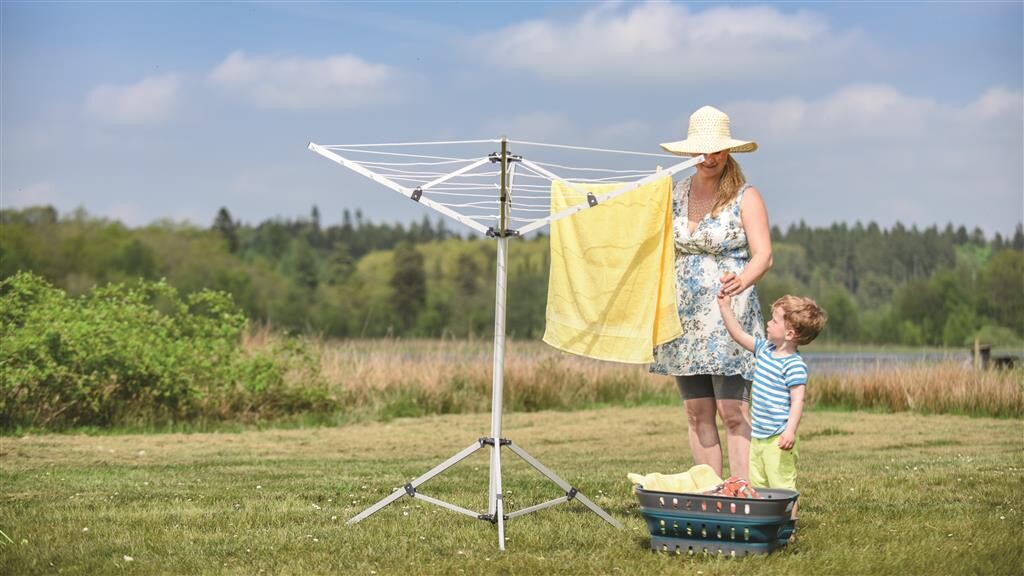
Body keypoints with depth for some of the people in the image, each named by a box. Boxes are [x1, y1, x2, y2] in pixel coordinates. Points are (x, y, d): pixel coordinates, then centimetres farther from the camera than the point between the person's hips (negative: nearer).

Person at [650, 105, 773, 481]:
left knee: (733, 411, -10)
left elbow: (763, 255, -12)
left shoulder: (745, 197, -2)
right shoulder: (674, 194, 12)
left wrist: (743, 280, -31)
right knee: (697, 413, 5)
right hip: (684, 316, 5)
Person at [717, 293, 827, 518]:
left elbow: (797, 400, -21)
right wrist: (725, 308, 17)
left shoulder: (794, 365, -17)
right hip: (758, 436, 9)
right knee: (757, 486, 13)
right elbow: (739, 335, 20)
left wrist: (790, 431, -29)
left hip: (778, 439, -9)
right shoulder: (765, 349, 9)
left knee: (782, 486, -8)